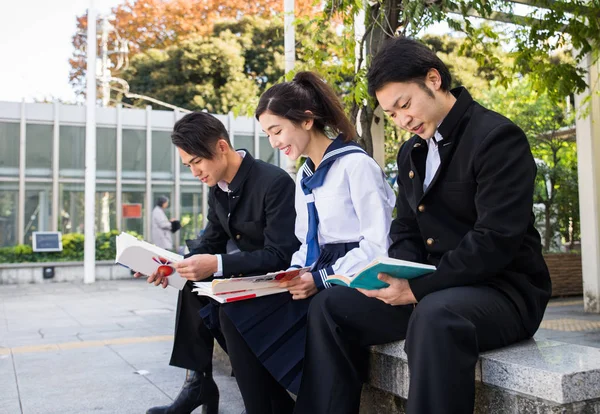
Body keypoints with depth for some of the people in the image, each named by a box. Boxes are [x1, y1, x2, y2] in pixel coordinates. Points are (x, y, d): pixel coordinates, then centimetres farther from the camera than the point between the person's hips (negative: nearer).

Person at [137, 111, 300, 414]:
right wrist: (175, 265, -12)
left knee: (211, 304, -25)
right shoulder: (217, 190, 4)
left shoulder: (275, 182, -23)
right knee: (194, 285, -12)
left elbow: (280, 255, -28)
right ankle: (198, 380, -7)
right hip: (248, 275, 8)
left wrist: (217, 264, -35)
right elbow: (210, 242, 8)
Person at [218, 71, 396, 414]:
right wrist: (295, 274, -1)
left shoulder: (356, 164, -10)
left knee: (246, 318, -22)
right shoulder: (305, 176, 16)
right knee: (234, 312, -15)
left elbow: (378, 245, -15)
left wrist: (322, 279, -22)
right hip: (318, 281, 8)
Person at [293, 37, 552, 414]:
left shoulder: (498, 137, -13)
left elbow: (496, 240, -22)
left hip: (502, 289, -7)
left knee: (435, 317, -40)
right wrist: (399, 276, -7)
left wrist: (419, 289, -24)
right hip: (432, 288, 8)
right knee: (329, 308, -4)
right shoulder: (411, 152, 13)